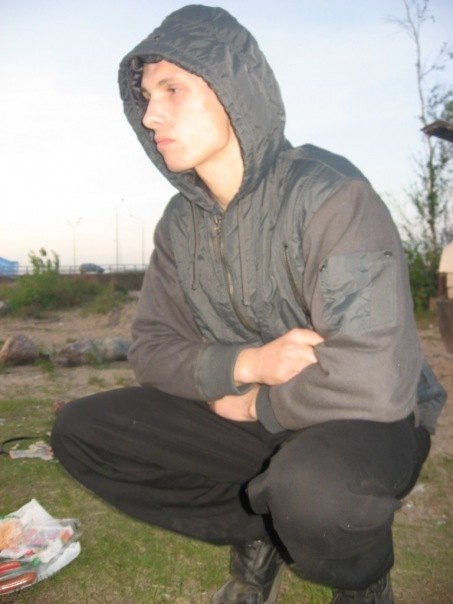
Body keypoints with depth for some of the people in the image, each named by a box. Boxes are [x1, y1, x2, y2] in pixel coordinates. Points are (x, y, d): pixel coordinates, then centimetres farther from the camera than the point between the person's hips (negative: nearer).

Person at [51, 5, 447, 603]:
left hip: (369, 422, -5)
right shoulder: (180, 223, -1)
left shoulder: (329, 193, -22)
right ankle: (258, 536, 8)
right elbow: (151, 347, -1)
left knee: (311, 489, -39)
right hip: (246, 417, 6)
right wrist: (243, 364, -21)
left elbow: (374, 380, -32)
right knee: (81, 431, -5)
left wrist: (256, 404, -14)